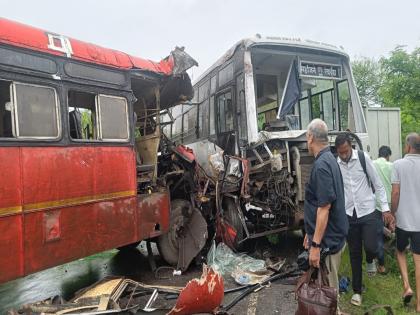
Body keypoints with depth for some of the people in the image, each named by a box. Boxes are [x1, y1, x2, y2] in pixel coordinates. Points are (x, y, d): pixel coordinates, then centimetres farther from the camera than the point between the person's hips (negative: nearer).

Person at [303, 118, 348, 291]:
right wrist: (311, 234, 21)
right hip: (333, 236, 10)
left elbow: (324, 208, -25)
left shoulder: (321, 165, -21)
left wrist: (315, 245, -22)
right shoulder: (329, 159, 11)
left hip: (327, 241, -10)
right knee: (329, 287, 21)